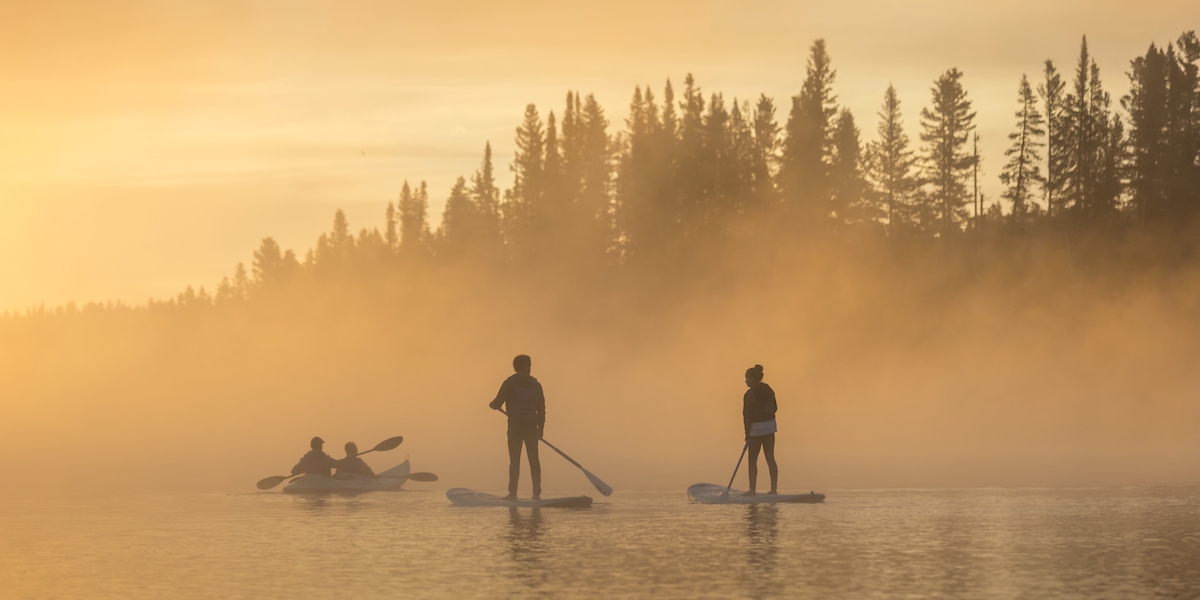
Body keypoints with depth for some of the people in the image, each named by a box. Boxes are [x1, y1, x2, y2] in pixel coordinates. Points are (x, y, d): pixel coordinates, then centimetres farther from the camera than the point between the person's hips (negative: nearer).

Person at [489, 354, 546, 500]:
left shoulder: (509, 383, -3)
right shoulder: (535, 384, 6)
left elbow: (497, 404, -9)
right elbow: (541, 408, 4)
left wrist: (492, 404, 15)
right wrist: (540, 427, 10)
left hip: (515, 426, -2)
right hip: (531, 426, 2)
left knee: (515, 460, 1)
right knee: (533, 459, 5)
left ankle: (513, 492, -4)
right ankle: (537, 492, 0)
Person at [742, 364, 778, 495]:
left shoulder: (749, 395, -15)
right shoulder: (768, 390, 5)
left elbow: (747, 415, -15)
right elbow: (774, 408, 14)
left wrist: (747, 434, -11)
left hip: (756, 429, -6)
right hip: (770, 427, 6)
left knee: (752, 460, 2)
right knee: (770, 458, 9)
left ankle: (752, 489, 0)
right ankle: (773, 488, 10)